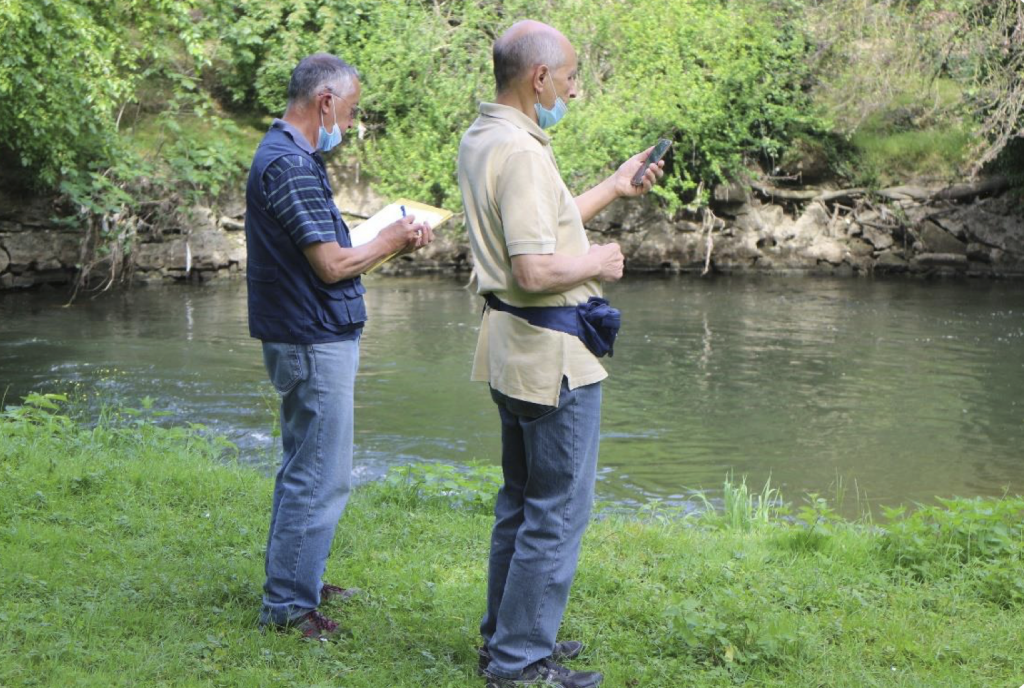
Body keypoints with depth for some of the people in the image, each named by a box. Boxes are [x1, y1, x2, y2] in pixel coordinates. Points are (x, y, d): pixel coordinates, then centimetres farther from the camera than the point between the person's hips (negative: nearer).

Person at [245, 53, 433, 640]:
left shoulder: (293, 157, 15)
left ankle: (296, 581, 31)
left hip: (313, 341, 11)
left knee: (305, 469, 19)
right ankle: (288, 605, 2)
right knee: (321, 478, -5)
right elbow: (332, 265, -20)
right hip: (315, 344, -11)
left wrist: (396, 239, 8)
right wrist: (391, 241, -5)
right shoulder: (290, 164, -19)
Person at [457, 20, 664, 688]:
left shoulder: (480, 139, 12)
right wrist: (599, 262, -10)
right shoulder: (519, 151, -21)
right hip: (553, 355, -11)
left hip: (513, 349, 11)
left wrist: (613, 189, 22)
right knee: (558, 512, -1)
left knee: (522, 501, 20)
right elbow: (536, 269, -28)